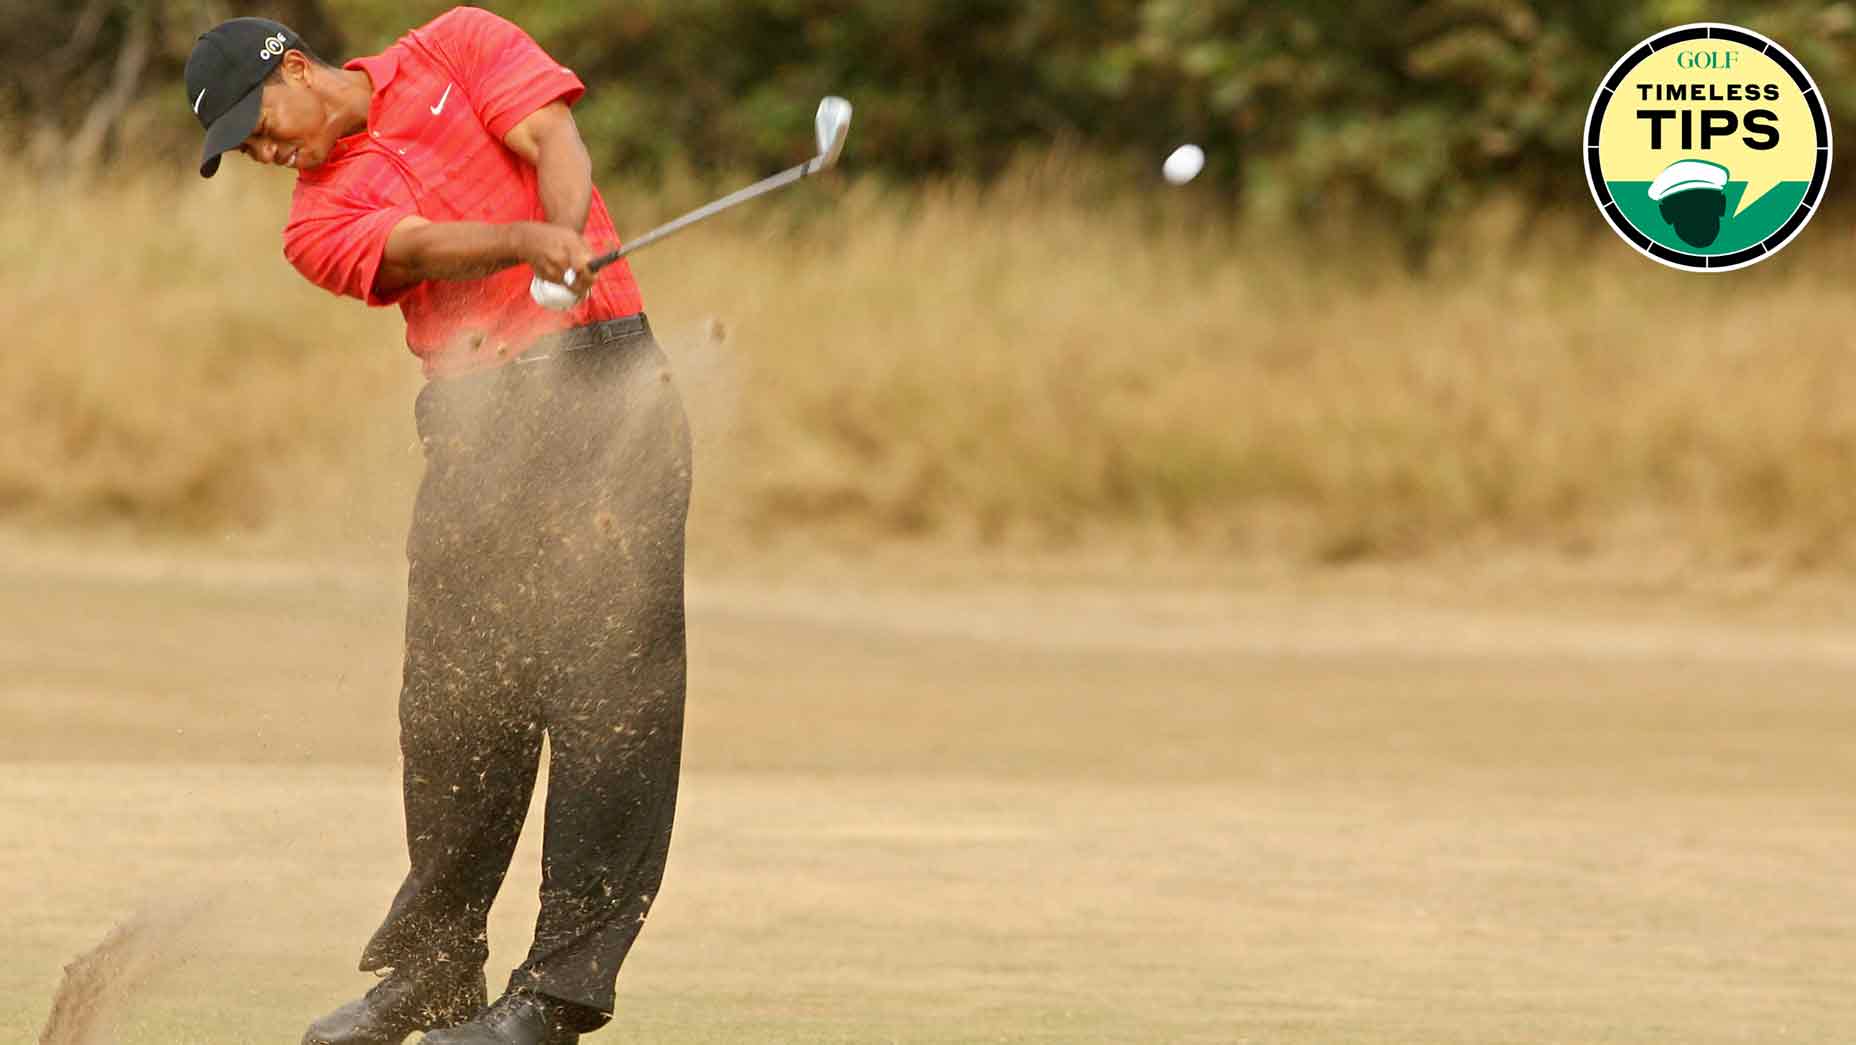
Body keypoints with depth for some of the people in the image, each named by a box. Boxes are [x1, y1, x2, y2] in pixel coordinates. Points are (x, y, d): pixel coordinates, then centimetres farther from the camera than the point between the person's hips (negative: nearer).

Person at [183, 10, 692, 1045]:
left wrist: (567, 242, -25)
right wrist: (531, 244, -29)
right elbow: (421, 245, -9)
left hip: (604, 379, -3)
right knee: (453, 701, 0)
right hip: (477, 425, 3)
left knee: (606, 682, -11)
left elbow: (554, 144, -4)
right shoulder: (321, 219, 11)